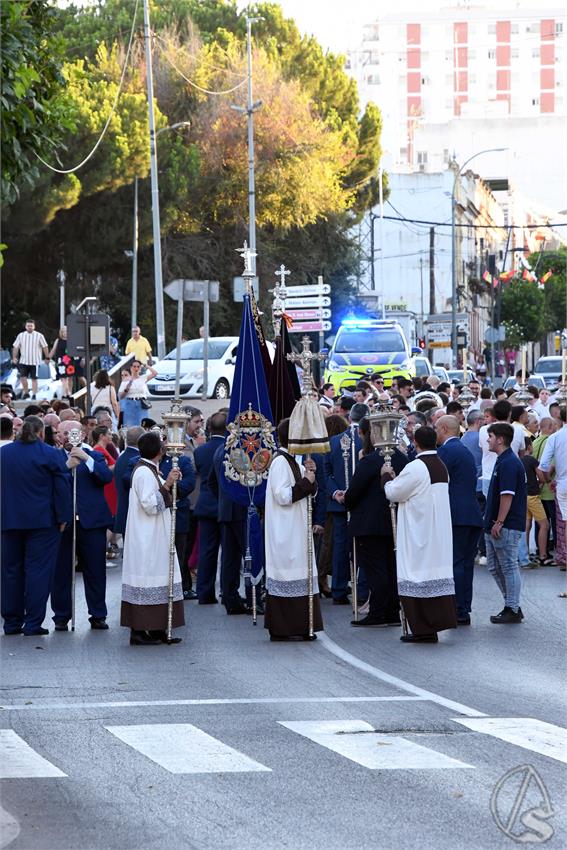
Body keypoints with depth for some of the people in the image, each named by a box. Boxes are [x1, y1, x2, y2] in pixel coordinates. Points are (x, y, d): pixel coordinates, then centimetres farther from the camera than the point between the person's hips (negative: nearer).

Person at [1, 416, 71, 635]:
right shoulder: (51, 455, -9)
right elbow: (62, 487, -10)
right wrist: (62, 517, -3)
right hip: (42, 522, -4)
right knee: (38, 569, -1)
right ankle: (33, 622, -4)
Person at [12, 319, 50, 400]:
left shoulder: (39, 336, -1)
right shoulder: (21, 335, 5)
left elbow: (45, 347, 1)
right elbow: (16, 347, 8)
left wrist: (47, 358, 0)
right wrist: (14, 357, 2)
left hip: (35, 362, -2)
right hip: (23, 361, 2)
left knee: (34, 379, 1)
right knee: (22, 377, -7)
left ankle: (34, 395, 7)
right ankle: (26, 393, 9)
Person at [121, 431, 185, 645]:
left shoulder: (149, 470, 14)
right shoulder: (144, 472, -16)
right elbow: (150, 505, -21)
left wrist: (169, 483, 10)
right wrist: (166, 485, -22)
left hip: (154, 537, 10)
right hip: (147, 538, -10)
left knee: (156, 580, 10)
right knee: (146, 580, -9)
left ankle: (156, 629, 12)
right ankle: (139, 630, -8)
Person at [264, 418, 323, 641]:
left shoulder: (293, 462, 13)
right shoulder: (280, 463, -14)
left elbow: (310, 492, 17)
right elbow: (283, 496, -21)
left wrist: (310, 476, -1)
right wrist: (306, 482, -15)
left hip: (296, 529, 10)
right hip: (285, 531, -10)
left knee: (298, 576, 9)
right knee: (286, 578, -7)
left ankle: (297, 627, 12)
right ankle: (282, 629, -4)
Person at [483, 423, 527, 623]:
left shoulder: (509, 464, -17)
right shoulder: (502, 462, 16)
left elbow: (507, 496, -22)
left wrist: (498, 523, -22)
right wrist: (490, 520, 21)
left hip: (507, 527, -10)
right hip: (494, 526, 10)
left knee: (509, 567, -4)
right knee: (495, 567, 14)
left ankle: (513, 610, 1)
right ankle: (511, 605, 20)